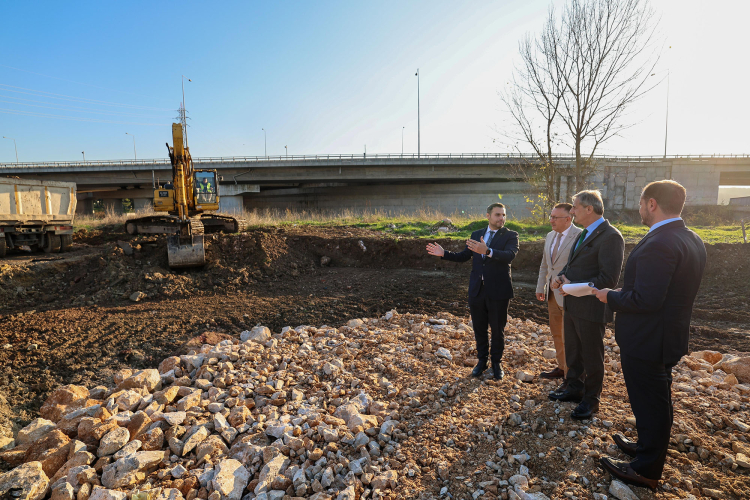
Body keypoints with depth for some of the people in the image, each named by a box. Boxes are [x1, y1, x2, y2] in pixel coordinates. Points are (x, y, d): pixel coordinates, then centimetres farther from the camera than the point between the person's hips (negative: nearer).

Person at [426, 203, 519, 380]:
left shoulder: (510, 236, -5)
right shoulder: (476, 235, 9)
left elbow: (509, 255, -24)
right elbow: (463, 256, 14)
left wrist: (487, 251, -39)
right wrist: (444, 253, -1)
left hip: (498, 291, -3)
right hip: (477, 290, 4)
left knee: (497, 329, 9)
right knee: (479, 328, 14)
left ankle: (496, 363, 29)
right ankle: (482, 360, 33)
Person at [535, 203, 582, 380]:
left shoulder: (580, 236, -15)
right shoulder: (550, 236, 10)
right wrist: (540, 287, 16)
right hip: (552, 292, 8)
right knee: (556, 332, 18)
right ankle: (561, 367, 34)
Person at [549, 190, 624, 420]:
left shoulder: (610, 236, -18)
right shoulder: (583, 234, 12)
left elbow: (609, 278, -23)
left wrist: (575, 287, -21)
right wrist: (561, 277, 1)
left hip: (590, 308, -9)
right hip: (572, 304, 9)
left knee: (592, 356, 8)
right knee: (572, 351, 22)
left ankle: (591, 399, 25)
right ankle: (574, 387, 40)